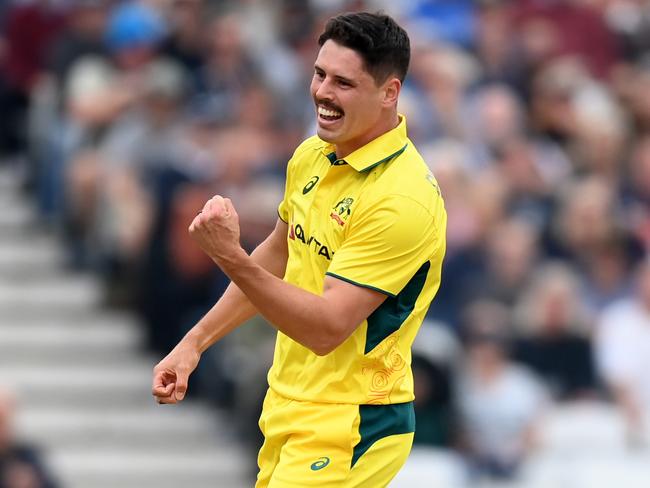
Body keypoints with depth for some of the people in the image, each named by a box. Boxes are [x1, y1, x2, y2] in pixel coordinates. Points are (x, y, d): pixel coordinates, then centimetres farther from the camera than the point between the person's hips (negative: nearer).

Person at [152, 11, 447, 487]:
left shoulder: (402, 197, -23)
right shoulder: (311, 157, 3)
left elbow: (326, 329, -26)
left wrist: (230, 258, -35)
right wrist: (195, 342, 18)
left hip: (350, 427, -8)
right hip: (287, 409, 8)